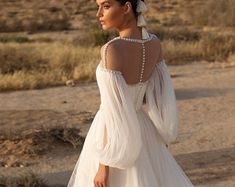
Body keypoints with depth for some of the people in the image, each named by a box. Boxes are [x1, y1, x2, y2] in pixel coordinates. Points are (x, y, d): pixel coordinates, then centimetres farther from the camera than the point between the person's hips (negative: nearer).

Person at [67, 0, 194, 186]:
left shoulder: (112, 50, -27)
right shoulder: (154, 43, -5)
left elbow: (114, 113, -26)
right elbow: (161, 96, 3)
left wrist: (103, 166, -18)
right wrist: (160, 139, 15)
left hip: (113, 142, -6)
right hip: (141, 133, 7)